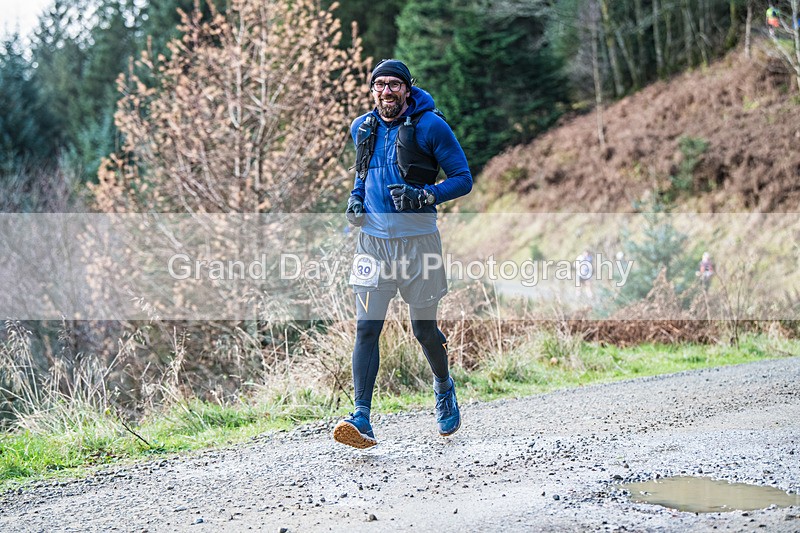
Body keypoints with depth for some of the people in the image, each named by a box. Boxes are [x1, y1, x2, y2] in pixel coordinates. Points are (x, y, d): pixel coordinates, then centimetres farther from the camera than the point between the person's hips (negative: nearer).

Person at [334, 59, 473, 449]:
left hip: (417, 241, -3)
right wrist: (355, 198, 8)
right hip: (373, 241, 3)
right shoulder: (362, 128, 8)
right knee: (366, 328, -9)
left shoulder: (430, 126, -6)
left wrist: (423, 196, -20)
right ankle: (362, 420, -11)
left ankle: (444, 388, 38)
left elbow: (463, 179, -5)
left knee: (424, 329, 8)